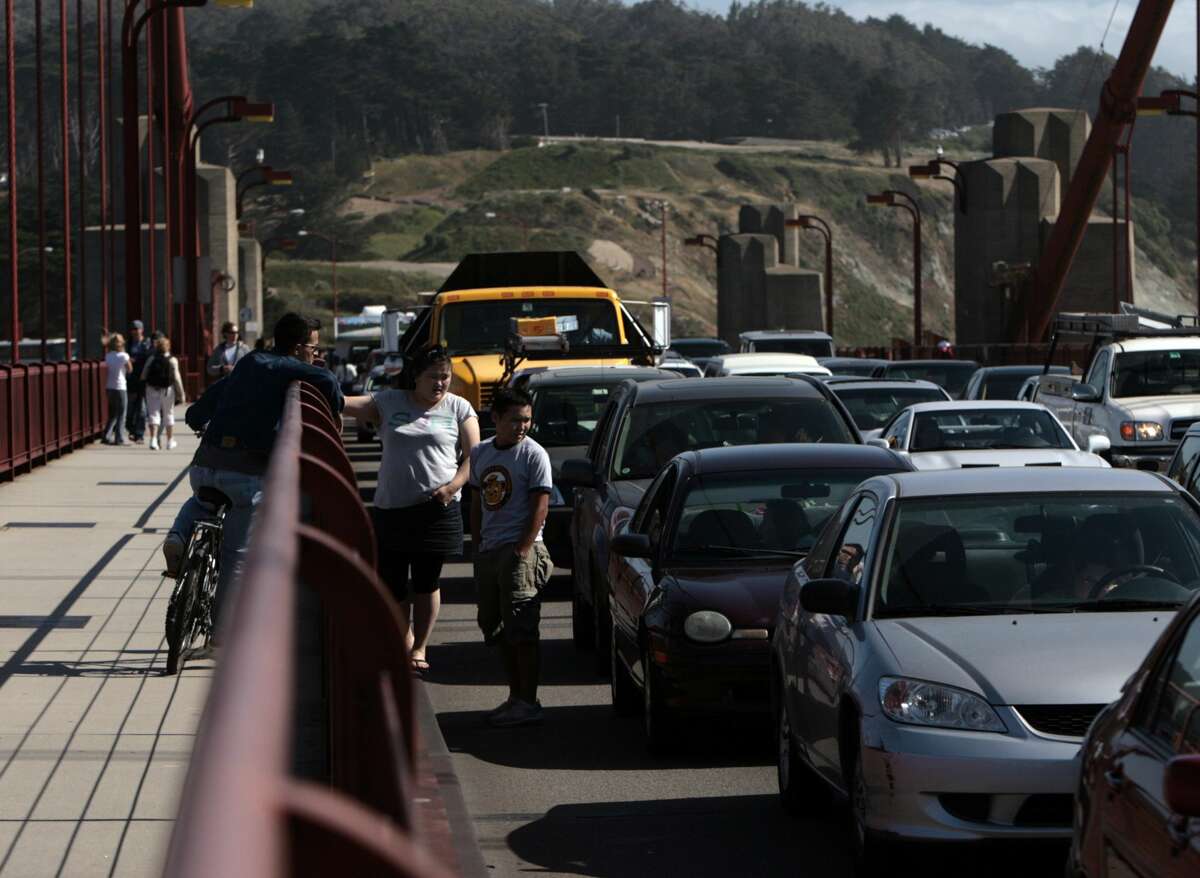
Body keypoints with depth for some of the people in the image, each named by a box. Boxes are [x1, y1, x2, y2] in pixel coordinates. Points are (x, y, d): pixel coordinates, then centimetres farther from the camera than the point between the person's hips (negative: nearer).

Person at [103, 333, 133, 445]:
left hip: (110, 387, 5)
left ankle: (107, 436, 9)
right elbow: (130, 369, -2)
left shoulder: (108, 356, 3)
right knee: (121, 414, 3)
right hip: (120, 386, -5)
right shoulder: (124, 356, -11)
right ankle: (120, 438, 2)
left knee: (112, 414, 16)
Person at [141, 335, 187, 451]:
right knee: (168, 414, 13)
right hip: (167, 390, -1)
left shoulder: (151, 359, 0)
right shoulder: (172, 360, -6)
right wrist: (181, 394, -6)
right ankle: (170, 441, 21)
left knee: (153, 414, 0)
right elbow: (176, 378, -10)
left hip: (152, 389, 1)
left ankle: (153, 439, -17)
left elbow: (143, 376, 3)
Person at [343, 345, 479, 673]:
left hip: (437, 509, -1)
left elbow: (473, 455, 1)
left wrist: (453, 485, -15)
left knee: (426, 583, 2)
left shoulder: (458, 408, 6)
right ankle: (405, 639, 27)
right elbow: (346, 404, -2)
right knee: (391, 582, 5)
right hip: (391, 509, 2)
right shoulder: (389, 403, 8)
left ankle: (419, 647, 16)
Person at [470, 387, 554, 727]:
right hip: (488, 551, 7)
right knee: (497, 628, 11)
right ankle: (515, 696, 20)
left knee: (520, 628, -9)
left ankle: (529, 703, -8)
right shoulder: (480, 453, 13)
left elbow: (540, 505, -10)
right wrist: (478, 546, 11)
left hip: (520, 550, -7)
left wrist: (523, 549, -16)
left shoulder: (534, 454, -5)